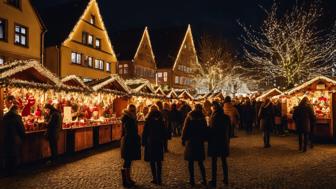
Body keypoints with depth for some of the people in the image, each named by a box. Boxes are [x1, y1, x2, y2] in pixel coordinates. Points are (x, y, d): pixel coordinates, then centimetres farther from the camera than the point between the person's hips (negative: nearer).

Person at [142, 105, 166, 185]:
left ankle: (155, 179, 8)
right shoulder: (161, 121, 1)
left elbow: (145, 133, -8)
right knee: (159, 161, 11)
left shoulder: (148, 121, -10)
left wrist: (143, 142, 1)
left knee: (152, 161, 6)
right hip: (160, 143, 3)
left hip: (150, 143, -3)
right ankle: (159, 179, 14)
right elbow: (164, 132, 6)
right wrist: (163, 141, 14)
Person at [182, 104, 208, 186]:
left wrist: (183, 140, 1)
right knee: (200, 162, 12)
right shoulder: (202, 118, 0)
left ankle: (192, 180, 9)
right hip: (200, 142, 3)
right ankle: (204, 179, 14)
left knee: (191, 162, 5)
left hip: (190, 141, -2)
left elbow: (185, 129, -5)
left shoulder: (189, 117, -5)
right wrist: (204, 139, 15)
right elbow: (205, 130, 4)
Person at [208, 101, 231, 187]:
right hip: (224, 142, 5)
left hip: (214, 142, -5)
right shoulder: (226, 117, 1)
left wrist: (209, 140, 0)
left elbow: (211, 130, -15)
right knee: (224, 161, 16)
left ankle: (214, 181, 11)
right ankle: (226, 180, 24)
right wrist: (227, 140, 16)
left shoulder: (214, 118, -16)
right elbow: (229, 130, 7)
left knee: (214, 161, 5)